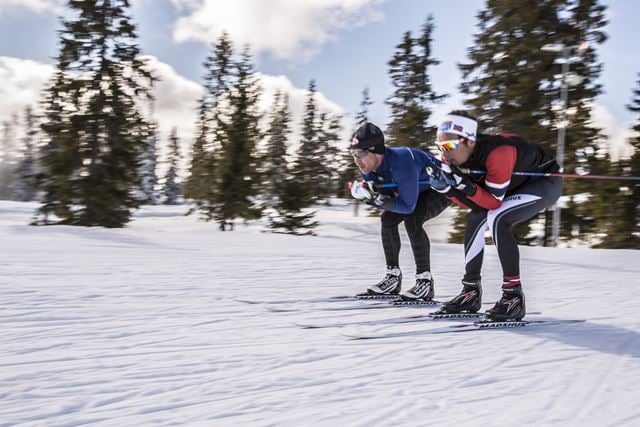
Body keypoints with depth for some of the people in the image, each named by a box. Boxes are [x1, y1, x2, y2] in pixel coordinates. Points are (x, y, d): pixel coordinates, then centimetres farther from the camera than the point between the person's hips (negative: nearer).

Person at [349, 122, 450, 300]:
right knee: (387, 219, -3)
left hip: (443, 189, -8)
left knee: (412, 220, -28)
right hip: (419, 190, 8)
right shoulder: (367, 167, -15)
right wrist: (365, 193, -28)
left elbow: (408, 206, -34)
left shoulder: (401, 163, -39)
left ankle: (425, 280, -22)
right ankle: (393, 276, 5)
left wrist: (377, 197, -40)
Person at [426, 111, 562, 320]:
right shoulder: (458, 156, -14)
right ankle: (471, 291, 4)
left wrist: (464, 184, -41)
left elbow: (494, 201, -30)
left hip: (547, 183, -8)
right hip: (517, 185, 8)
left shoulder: (497, 153, -37)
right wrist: (447, 188, -23)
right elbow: (476, 202, -8)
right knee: (476, 218, -7)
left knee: (497, 219, -26)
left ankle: (514, 296, -20)